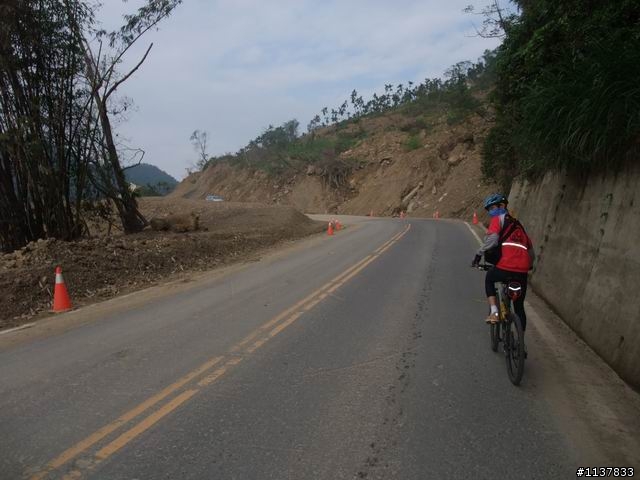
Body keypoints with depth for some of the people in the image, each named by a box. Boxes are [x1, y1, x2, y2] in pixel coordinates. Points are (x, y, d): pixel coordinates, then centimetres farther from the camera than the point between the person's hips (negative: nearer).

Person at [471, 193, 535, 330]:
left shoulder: (499, 219, 8)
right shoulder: (517, 224, 29)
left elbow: (492, 239, -12)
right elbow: (531, 251, 29)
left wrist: (479, 254, -4)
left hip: (505, 267, -6)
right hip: (522, 272, 6)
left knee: (489, 279, 27)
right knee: (519, 307, 18)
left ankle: (494, 313, 13)